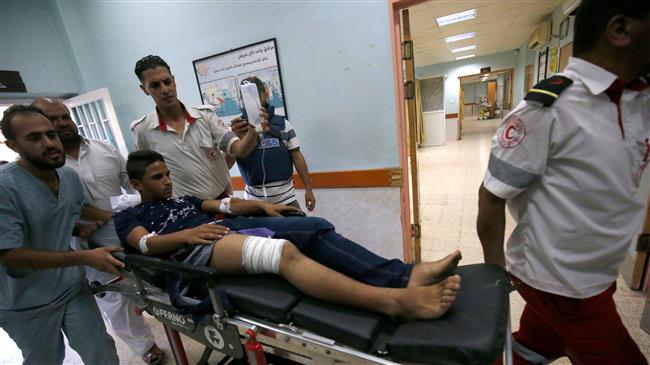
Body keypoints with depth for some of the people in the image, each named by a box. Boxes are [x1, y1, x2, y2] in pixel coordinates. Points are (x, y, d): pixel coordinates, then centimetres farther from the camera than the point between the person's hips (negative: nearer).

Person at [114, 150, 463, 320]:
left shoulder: (181, 198, 35)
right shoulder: (129, 216, 22)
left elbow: (224, 205, 21)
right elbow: (145, 243, -1)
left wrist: (261, 205, 6)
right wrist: (188, 234, -17)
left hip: (234, 227, 7)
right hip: (201, 248, -6)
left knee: (316, 228, -17)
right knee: (284, 251, -36)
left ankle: (406, 275, -26)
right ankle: (396, 301, -48)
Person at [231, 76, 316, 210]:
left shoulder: (282, 123, 2)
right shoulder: (237, 128, 1)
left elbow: (297, 157, 3)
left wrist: (308, 189, 1)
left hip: (285, 197, 1)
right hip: (254, 200, 0)